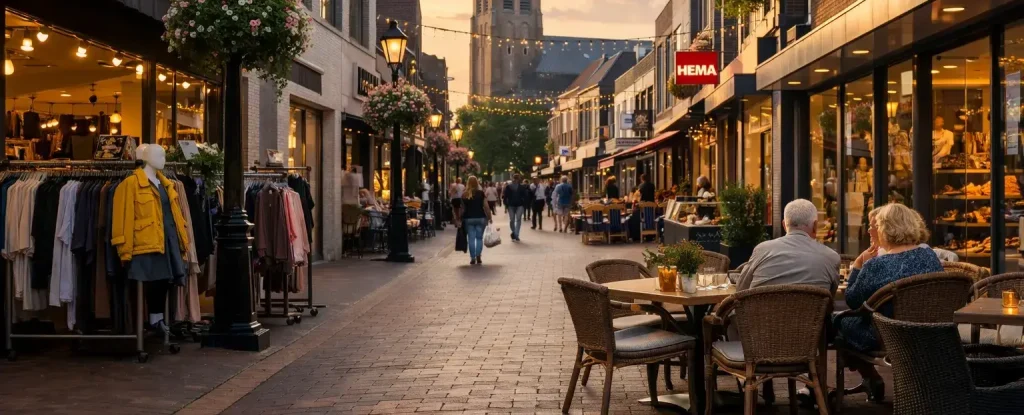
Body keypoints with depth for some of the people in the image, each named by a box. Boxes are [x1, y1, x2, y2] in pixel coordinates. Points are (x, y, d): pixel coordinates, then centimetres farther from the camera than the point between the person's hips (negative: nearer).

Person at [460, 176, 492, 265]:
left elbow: (463, 208, 2)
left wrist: (461, 219, 8)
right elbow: (486, 207, -6)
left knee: (471, 238, 4)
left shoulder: (464, 195, 1)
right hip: (480, 218, -1)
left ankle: (472, 258, 3)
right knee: (479, 237, 9)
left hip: (468, 218, 1)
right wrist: (489, 217, 1)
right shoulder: (481, 193, -4)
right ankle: (478, 256, 0)